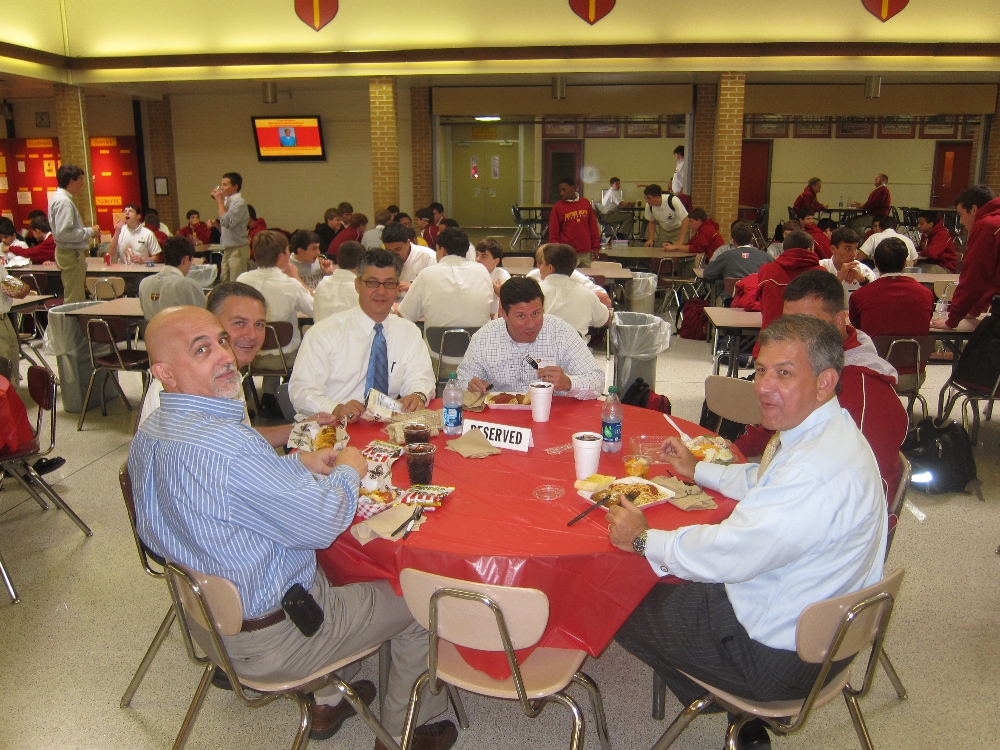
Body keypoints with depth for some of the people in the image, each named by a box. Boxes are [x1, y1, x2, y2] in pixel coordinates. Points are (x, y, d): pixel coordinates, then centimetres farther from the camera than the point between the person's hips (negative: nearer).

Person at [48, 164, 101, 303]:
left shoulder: (61, 198, 14)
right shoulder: (63, 201, -17)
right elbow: (63, 233, -25)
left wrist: (89, 232, 8)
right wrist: (89, 231, -16)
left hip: (72, 254, 11)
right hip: (71, 254, -11)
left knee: (78, 298, 16)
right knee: (75, 301, -7)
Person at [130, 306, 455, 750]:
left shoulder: (149, 434, -3)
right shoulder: (222, 444, -35)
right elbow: (322, 523, -26)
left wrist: (300, 464, 5)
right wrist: (348, 471, -7)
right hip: (269, 638, -9)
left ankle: (325, 702, 42)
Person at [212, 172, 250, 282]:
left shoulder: (239, 203, -14)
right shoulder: (228, 201, 12)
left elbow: (226, 222, -24)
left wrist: (220, 201, -14)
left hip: (238, 250, -9)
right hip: (227, 249, 9)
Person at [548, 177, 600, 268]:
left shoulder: (586, 203, 8)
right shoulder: (557, 207, -1)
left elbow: (593, 226, 12)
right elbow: (553, 232, -2)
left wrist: (596, 246, 8)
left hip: (586, 253, 3)